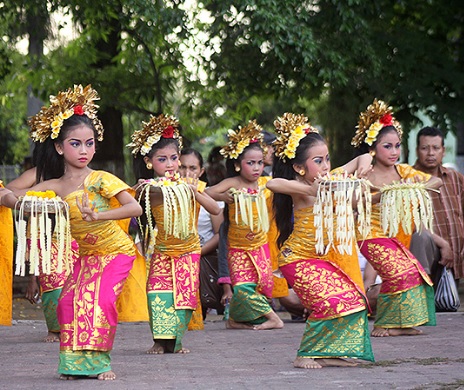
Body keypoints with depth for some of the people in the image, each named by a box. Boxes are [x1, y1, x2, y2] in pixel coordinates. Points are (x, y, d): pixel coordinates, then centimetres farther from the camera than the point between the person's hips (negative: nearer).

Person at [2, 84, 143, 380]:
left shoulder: (100, 179, -18)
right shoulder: (52, 187, -5)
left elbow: (135, 207, -29)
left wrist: (98, 215, -40)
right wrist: (24, 204, -22)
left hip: (116, 251, -4)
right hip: (86, 256, 4)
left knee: (102, 300, -20)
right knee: (70, 300, -11)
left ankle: (99, 362, -4)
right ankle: (77, 361, 4)